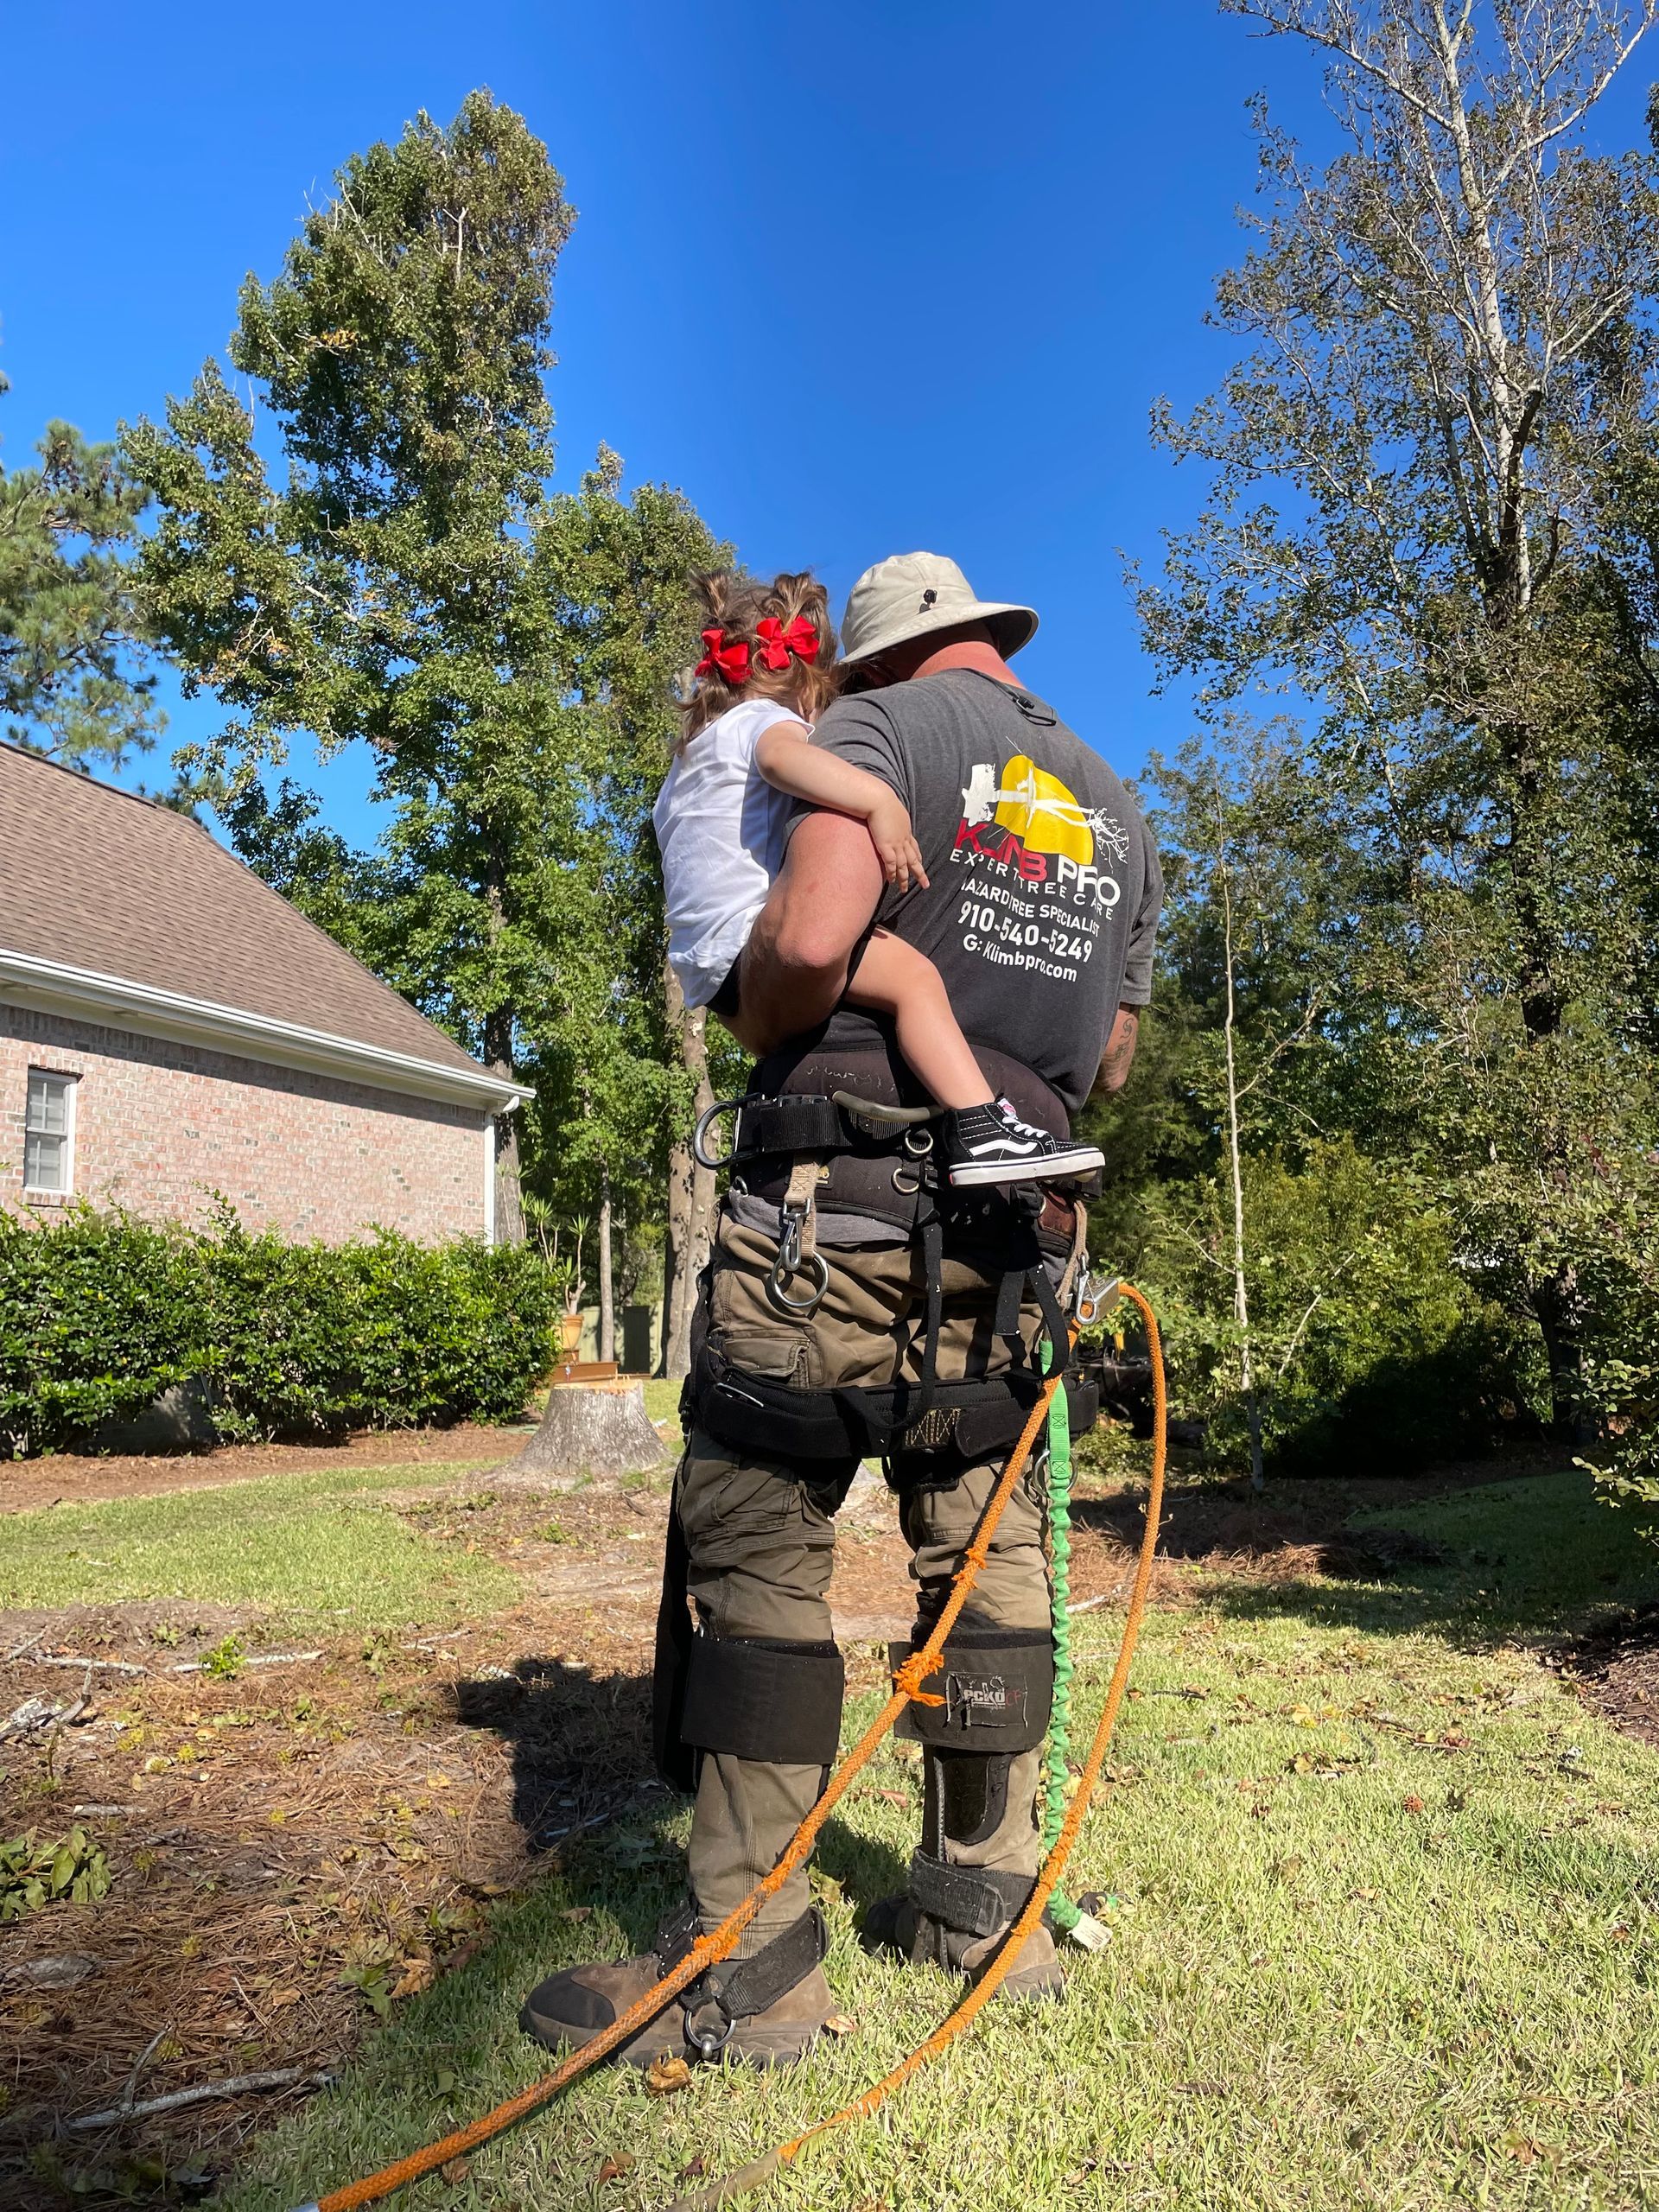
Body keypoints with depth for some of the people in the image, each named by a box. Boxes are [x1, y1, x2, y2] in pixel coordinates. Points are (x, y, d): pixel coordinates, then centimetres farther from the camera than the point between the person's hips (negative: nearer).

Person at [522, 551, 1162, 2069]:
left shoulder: (882, 725, 0)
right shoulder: (1121, 814, 20)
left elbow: (808, 939, -18)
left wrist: (758, 1026, 1)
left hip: (842, 1194, -6)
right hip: (1018, 1220, 7)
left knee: (757, 1539, -1)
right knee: (985, 1547, 12)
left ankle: (747, 1957, 4)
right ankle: (987, 1900, 22)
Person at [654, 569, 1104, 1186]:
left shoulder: (691, 753, 32)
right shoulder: (764, 719, 0)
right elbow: (782, 756, -26)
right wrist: (879, 801, -36)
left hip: (707, 966, 11)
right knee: (910, 972, -24)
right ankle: (979, 1131, -38)